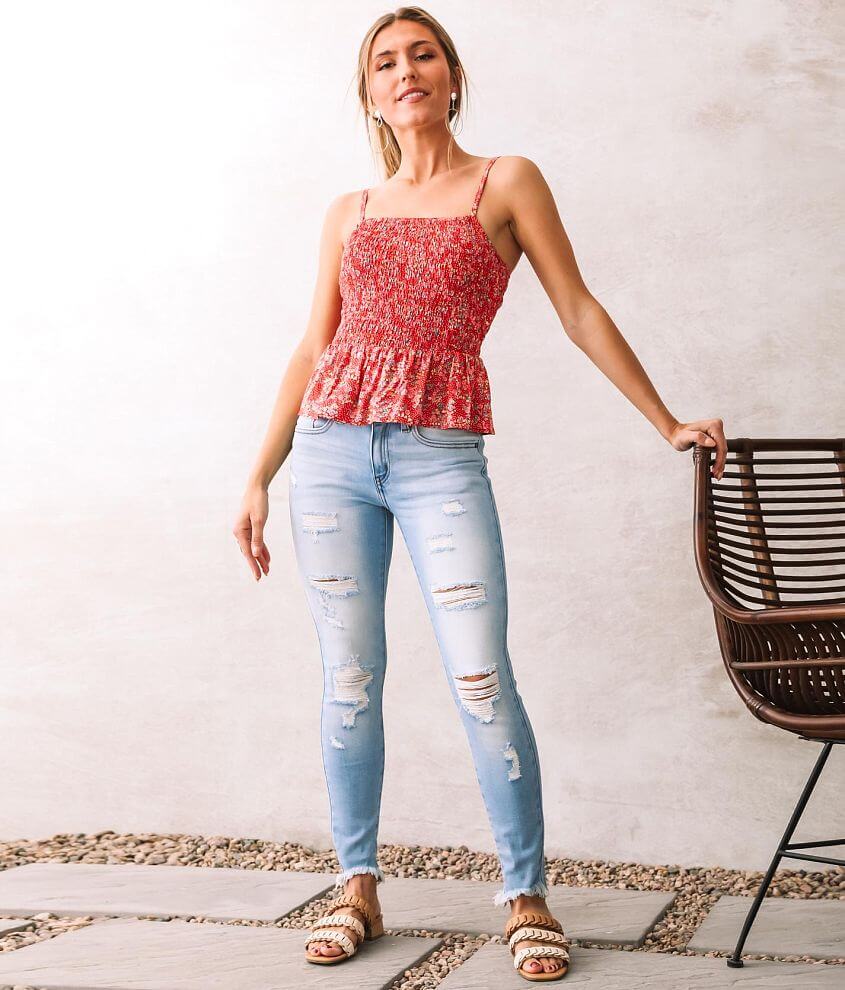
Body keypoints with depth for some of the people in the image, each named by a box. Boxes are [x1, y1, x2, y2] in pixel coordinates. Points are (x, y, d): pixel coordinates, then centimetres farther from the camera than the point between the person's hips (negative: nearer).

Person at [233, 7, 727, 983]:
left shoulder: (506, 182, 8)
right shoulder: (348, 213, 15)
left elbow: (578, 310, 9)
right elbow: (312, 348, 17)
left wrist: (667, 423, 9)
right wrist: (260, 476, 13)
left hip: (441, 456, -3)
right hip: (333, 446, 3)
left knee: (481, 679, -10)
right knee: (349, 676, 3)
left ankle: (527, 895, 2)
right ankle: (356, 885, 14)